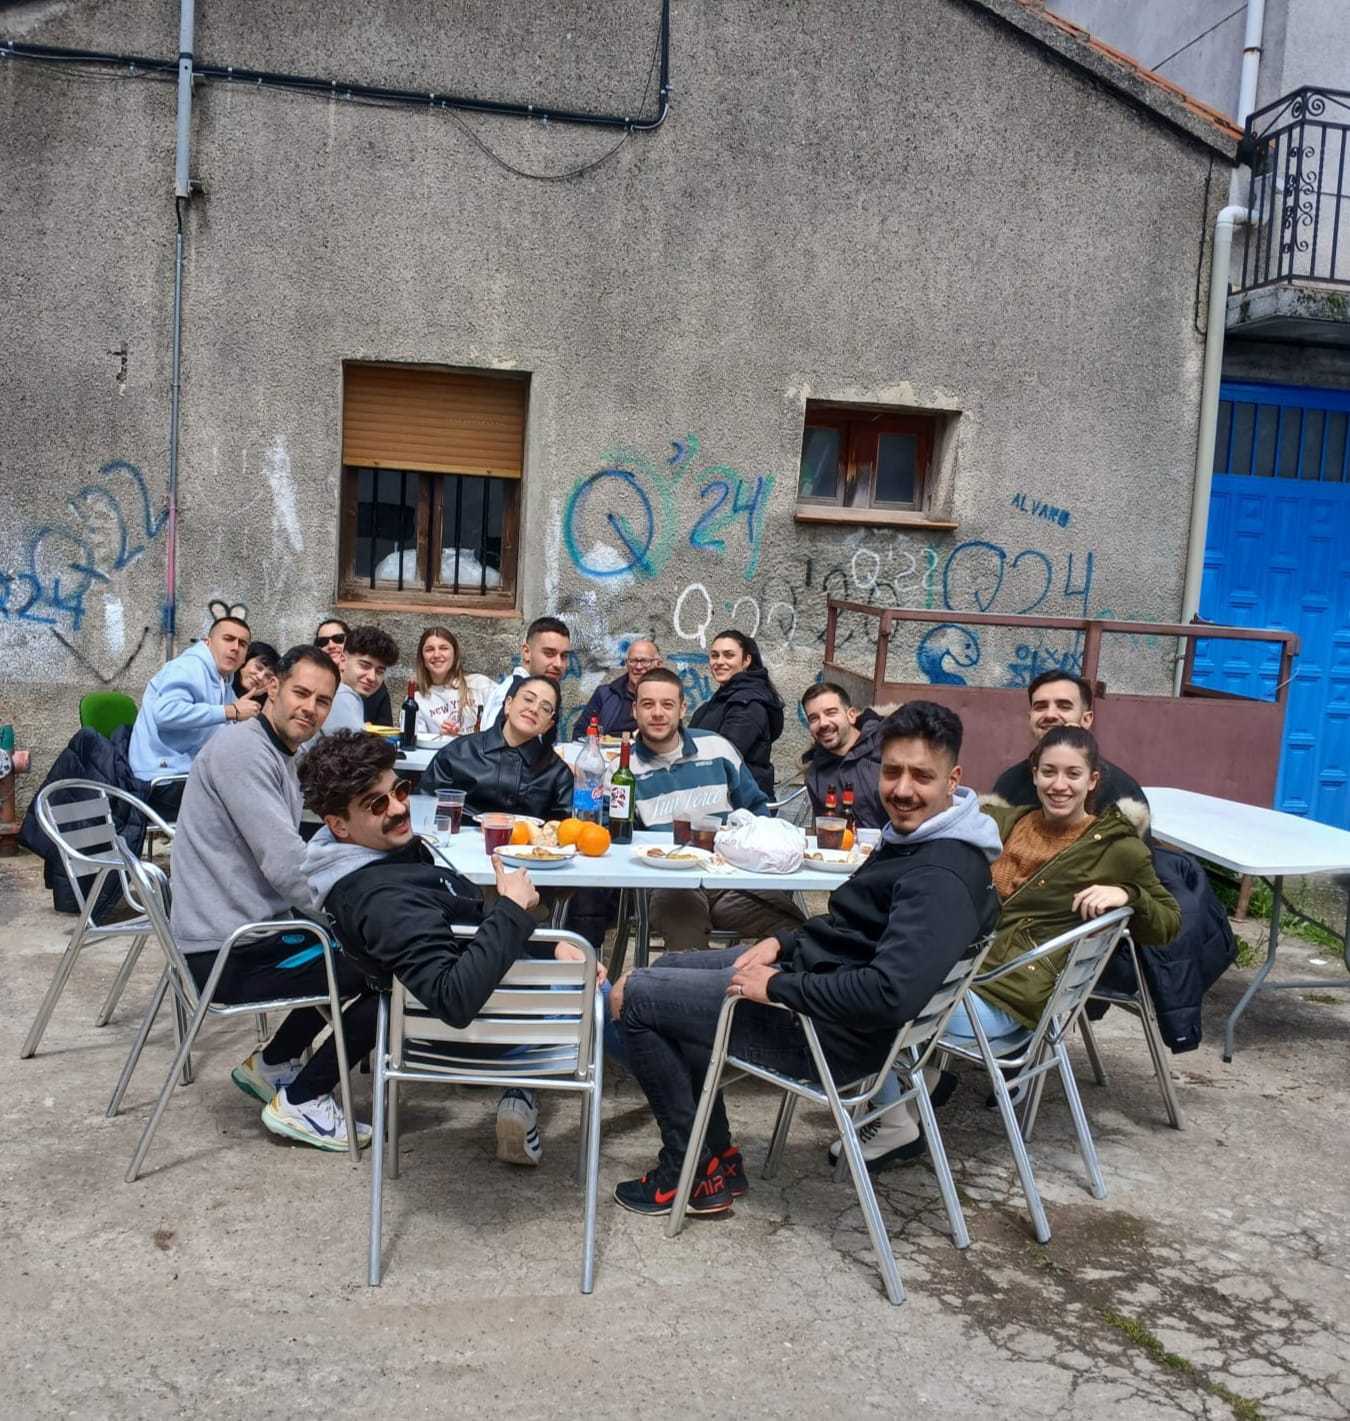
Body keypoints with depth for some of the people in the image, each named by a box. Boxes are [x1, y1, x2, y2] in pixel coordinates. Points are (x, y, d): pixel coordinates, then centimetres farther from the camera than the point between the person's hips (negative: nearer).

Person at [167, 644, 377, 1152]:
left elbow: (286, 856, 14)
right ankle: (300, 1101, 4)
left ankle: (271, 1065, 28)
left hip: (246, 930, 10)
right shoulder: (243, 751, -18)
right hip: (229, 954, -10)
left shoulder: (278, 755, 15)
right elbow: (287, 867, -25)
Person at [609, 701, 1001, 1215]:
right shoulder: (913, 835, 5)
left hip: (832, 1035, -10)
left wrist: (778, 986, -25)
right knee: (669, 969, 21)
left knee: (637, 997, -3)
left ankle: (692, 1171, 12)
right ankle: (713, 1155, 21)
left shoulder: (942, 878, -26)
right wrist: (784, 942, 4)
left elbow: (891, 994, -35)